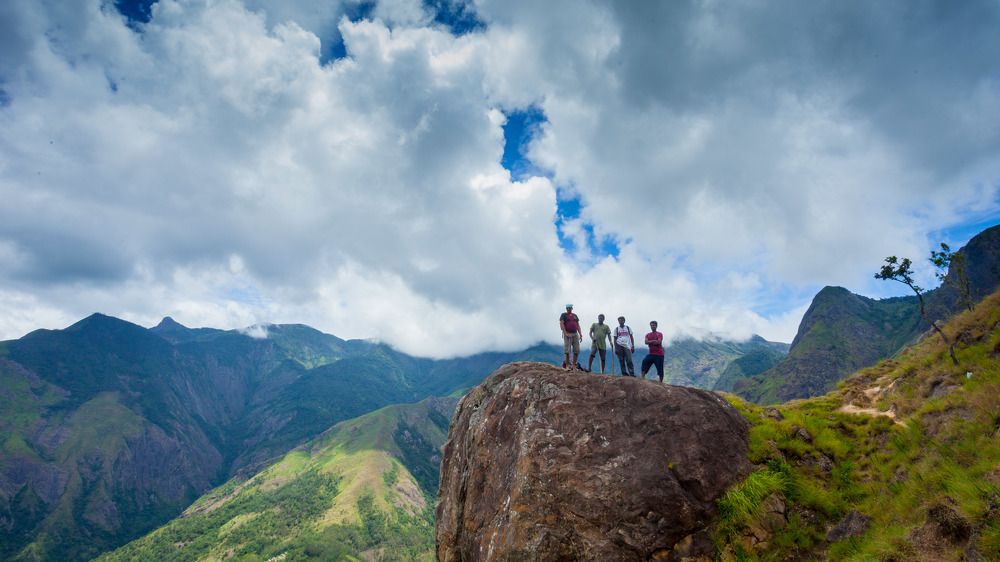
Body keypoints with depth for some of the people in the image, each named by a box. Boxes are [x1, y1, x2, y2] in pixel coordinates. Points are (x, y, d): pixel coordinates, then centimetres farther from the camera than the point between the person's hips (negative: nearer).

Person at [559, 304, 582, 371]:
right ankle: (567, 365, 0)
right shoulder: (563, 315, 2)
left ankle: (574, 365, 11)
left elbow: (578, 325, 18)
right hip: (567, 334, -5)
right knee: (567, 351, -6)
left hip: (575, 334, 5)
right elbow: (561, 324, -8)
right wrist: (565, 333, -18)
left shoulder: (575, 316, 19)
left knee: (577, 351, 2)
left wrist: (580, 334, 7)